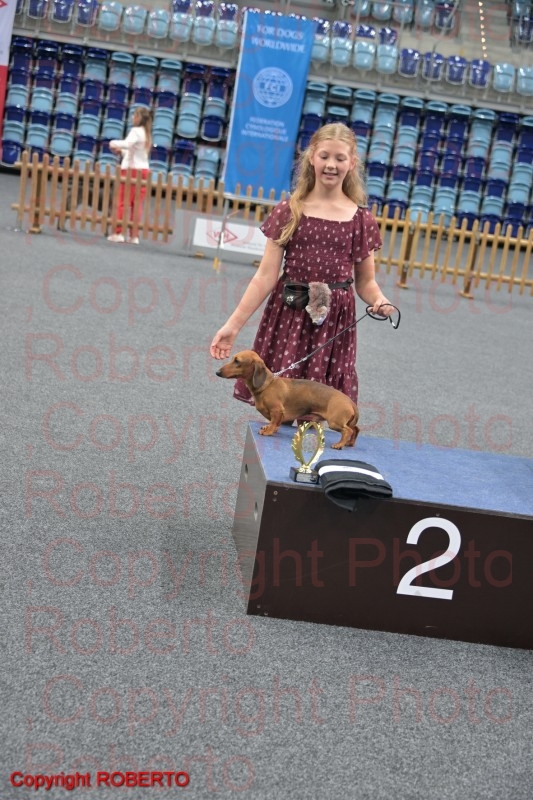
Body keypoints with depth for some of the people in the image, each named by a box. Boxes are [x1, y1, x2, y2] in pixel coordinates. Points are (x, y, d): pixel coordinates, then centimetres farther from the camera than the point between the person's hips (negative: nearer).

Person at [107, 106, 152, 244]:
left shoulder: (136, 131, -9)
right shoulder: (146, 133, 16)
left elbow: (127, 144, -27)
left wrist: (114, 143, -11)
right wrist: (121, 150, 12)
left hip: (131, 169, -8)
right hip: (144, 169, 8)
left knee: (123, 202, -2)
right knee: (137, 203, 5)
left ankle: (118, 233, -4)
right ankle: (134, 236, 4)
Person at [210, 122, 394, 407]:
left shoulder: (361, 220, 1)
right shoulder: (288, 212, 0)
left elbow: (365, 281, 8)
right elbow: (266, 276, -2)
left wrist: (380, 302, -15)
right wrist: (234, 324, -7)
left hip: (333, 323, 0)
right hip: (288, 318, 0)